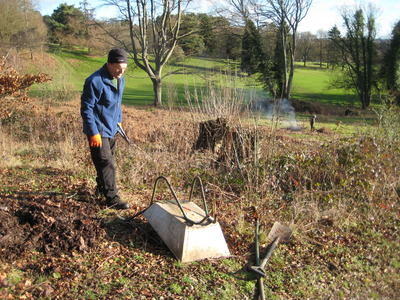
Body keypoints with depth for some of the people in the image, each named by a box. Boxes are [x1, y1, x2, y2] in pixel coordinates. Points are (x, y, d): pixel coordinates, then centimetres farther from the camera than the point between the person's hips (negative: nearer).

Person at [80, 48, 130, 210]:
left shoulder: (120, 80, 5)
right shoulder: (95, 81, -22)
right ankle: (112, 198, 2)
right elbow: (86, 108, -20)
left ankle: (101, 188, 38)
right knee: (107, 164, -6)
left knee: (107, 161, 20)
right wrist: (94, 133, -21)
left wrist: (118, 120, 18)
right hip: (99, 130, -8)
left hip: (111, 129, 8)